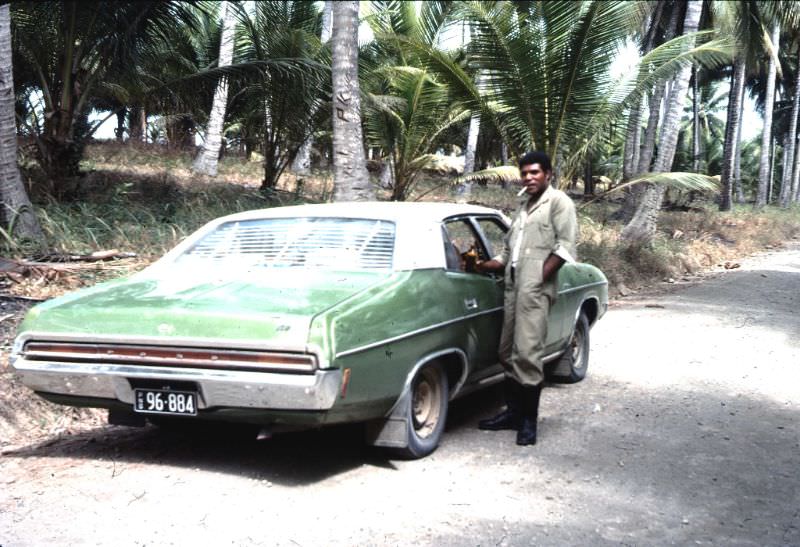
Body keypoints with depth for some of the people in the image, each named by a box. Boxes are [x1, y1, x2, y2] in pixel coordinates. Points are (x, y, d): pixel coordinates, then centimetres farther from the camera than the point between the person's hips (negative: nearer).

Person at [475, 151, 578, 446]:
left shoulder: (558, 202, 1)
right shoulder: (523, 205, 24)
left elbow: (565, 246, -9)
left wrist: (541, 275, -16)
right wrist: (486, 265, 7)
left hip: (535, 288, -8)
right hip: (512, 286, 8)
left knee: (527, 352, -12)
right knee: (508, 352, 10)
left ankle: (529, 420, -6)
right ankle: (513, 411, 20)